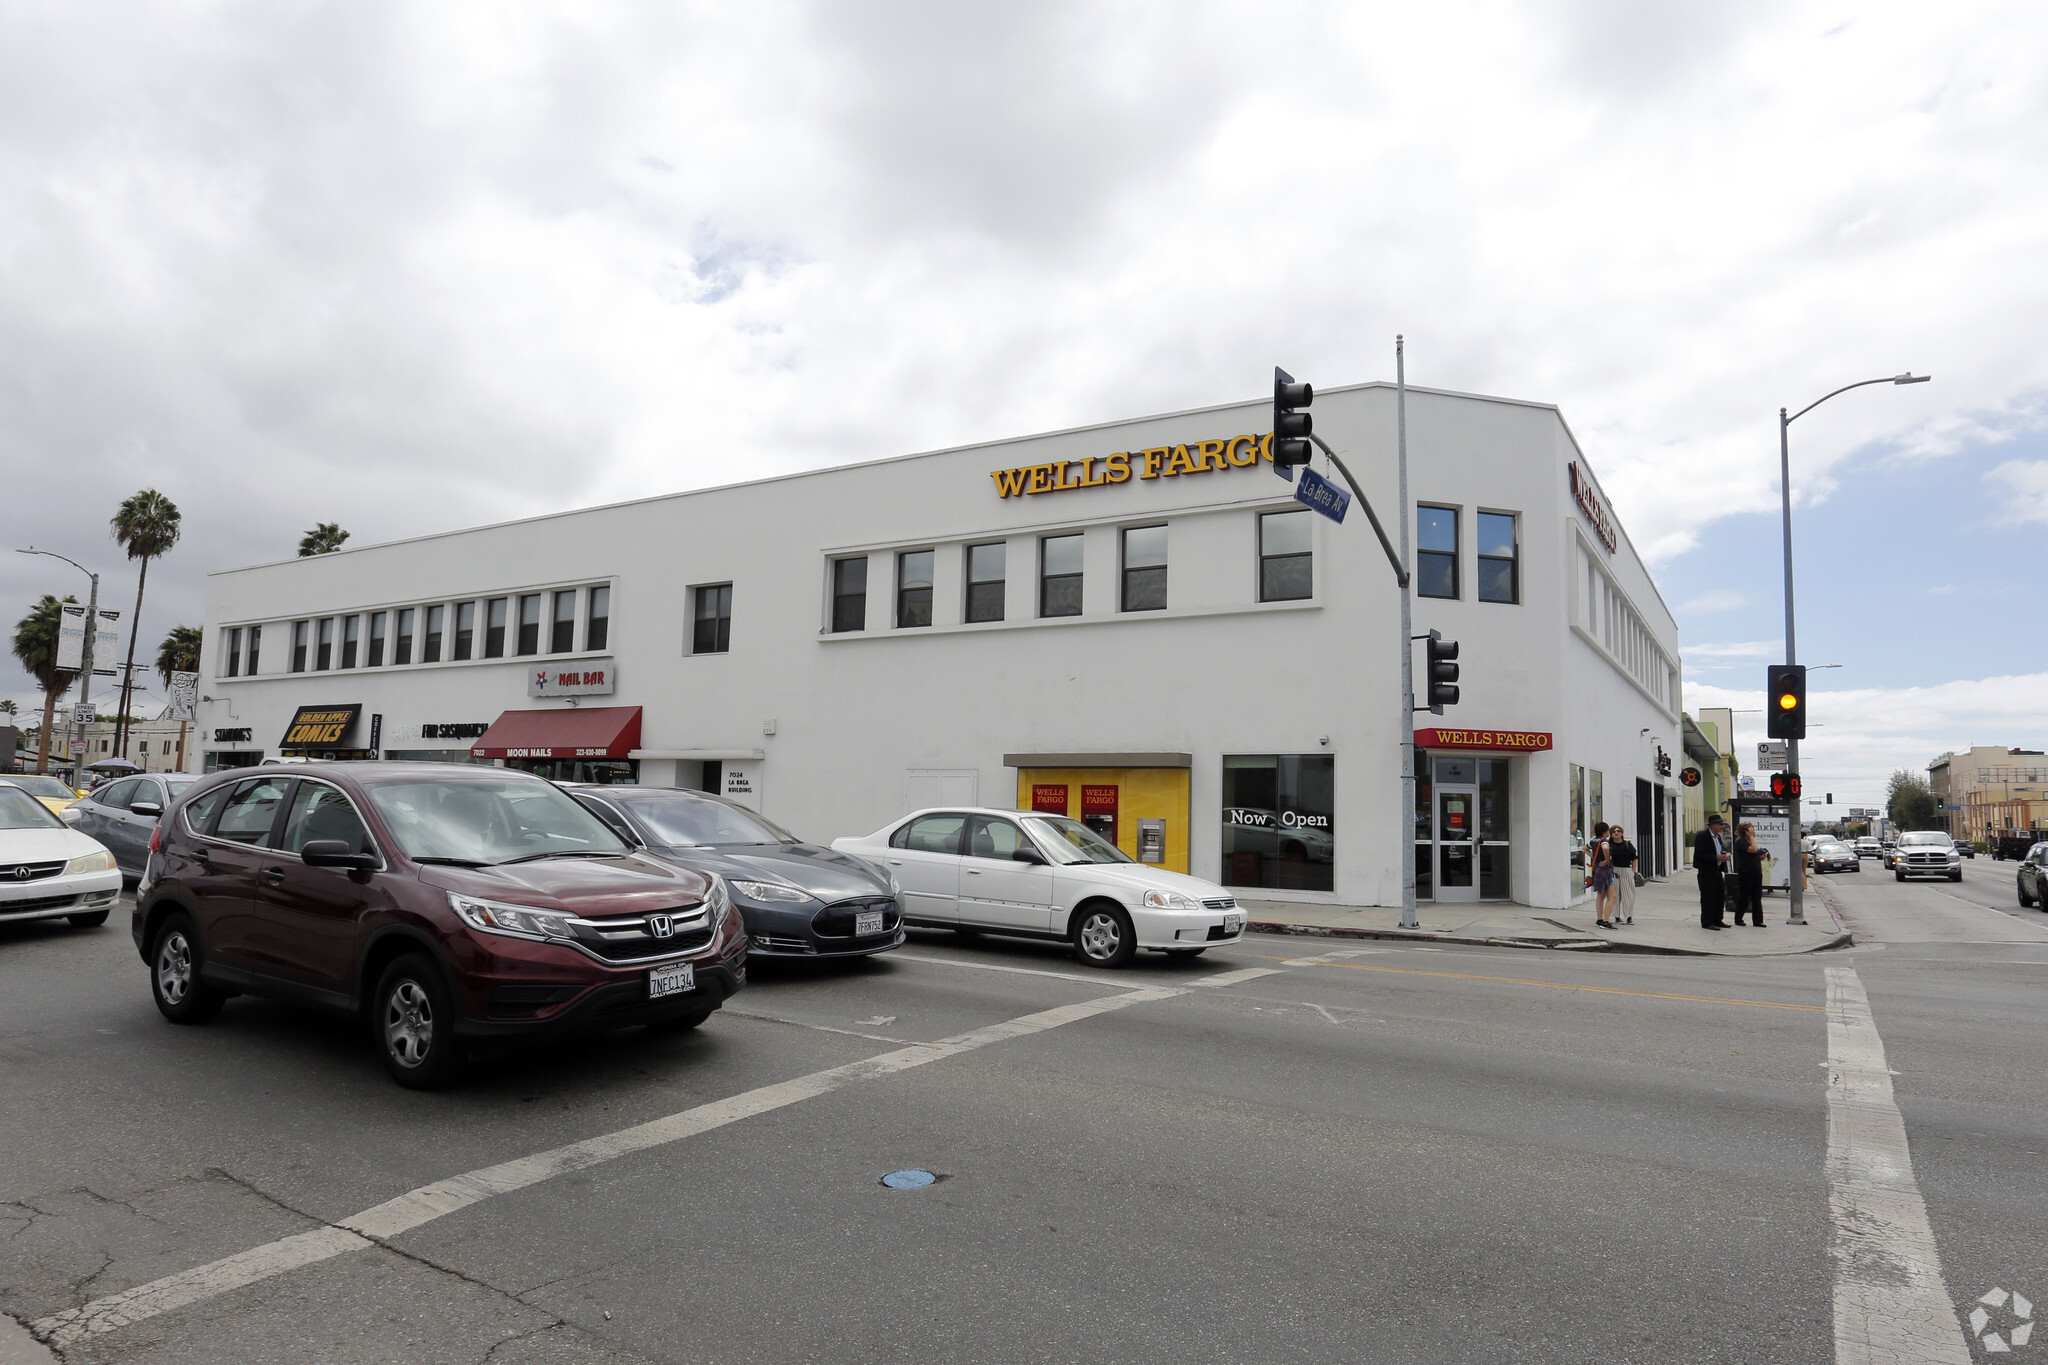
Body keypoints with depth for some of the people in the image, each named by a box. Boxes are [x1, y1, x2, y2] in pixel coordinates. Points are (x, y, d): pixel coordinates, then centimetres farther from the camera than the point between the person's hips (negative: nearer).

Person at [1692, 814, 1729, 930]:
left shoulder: (1718, 836, 14)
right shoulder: (1702, 836, -12)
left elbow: (1723, 850, 23)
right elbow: (1700, 855, -19)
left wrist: (1724, 856, 0)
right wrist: (1716, 858, -22)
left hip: (1717, 870, 8)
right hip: (1707, 871, -8)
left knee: (1721, 896, 11)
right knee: (1708, 897, -4)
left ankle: (1717, 920, 22)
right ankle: (1707, 922, 3)